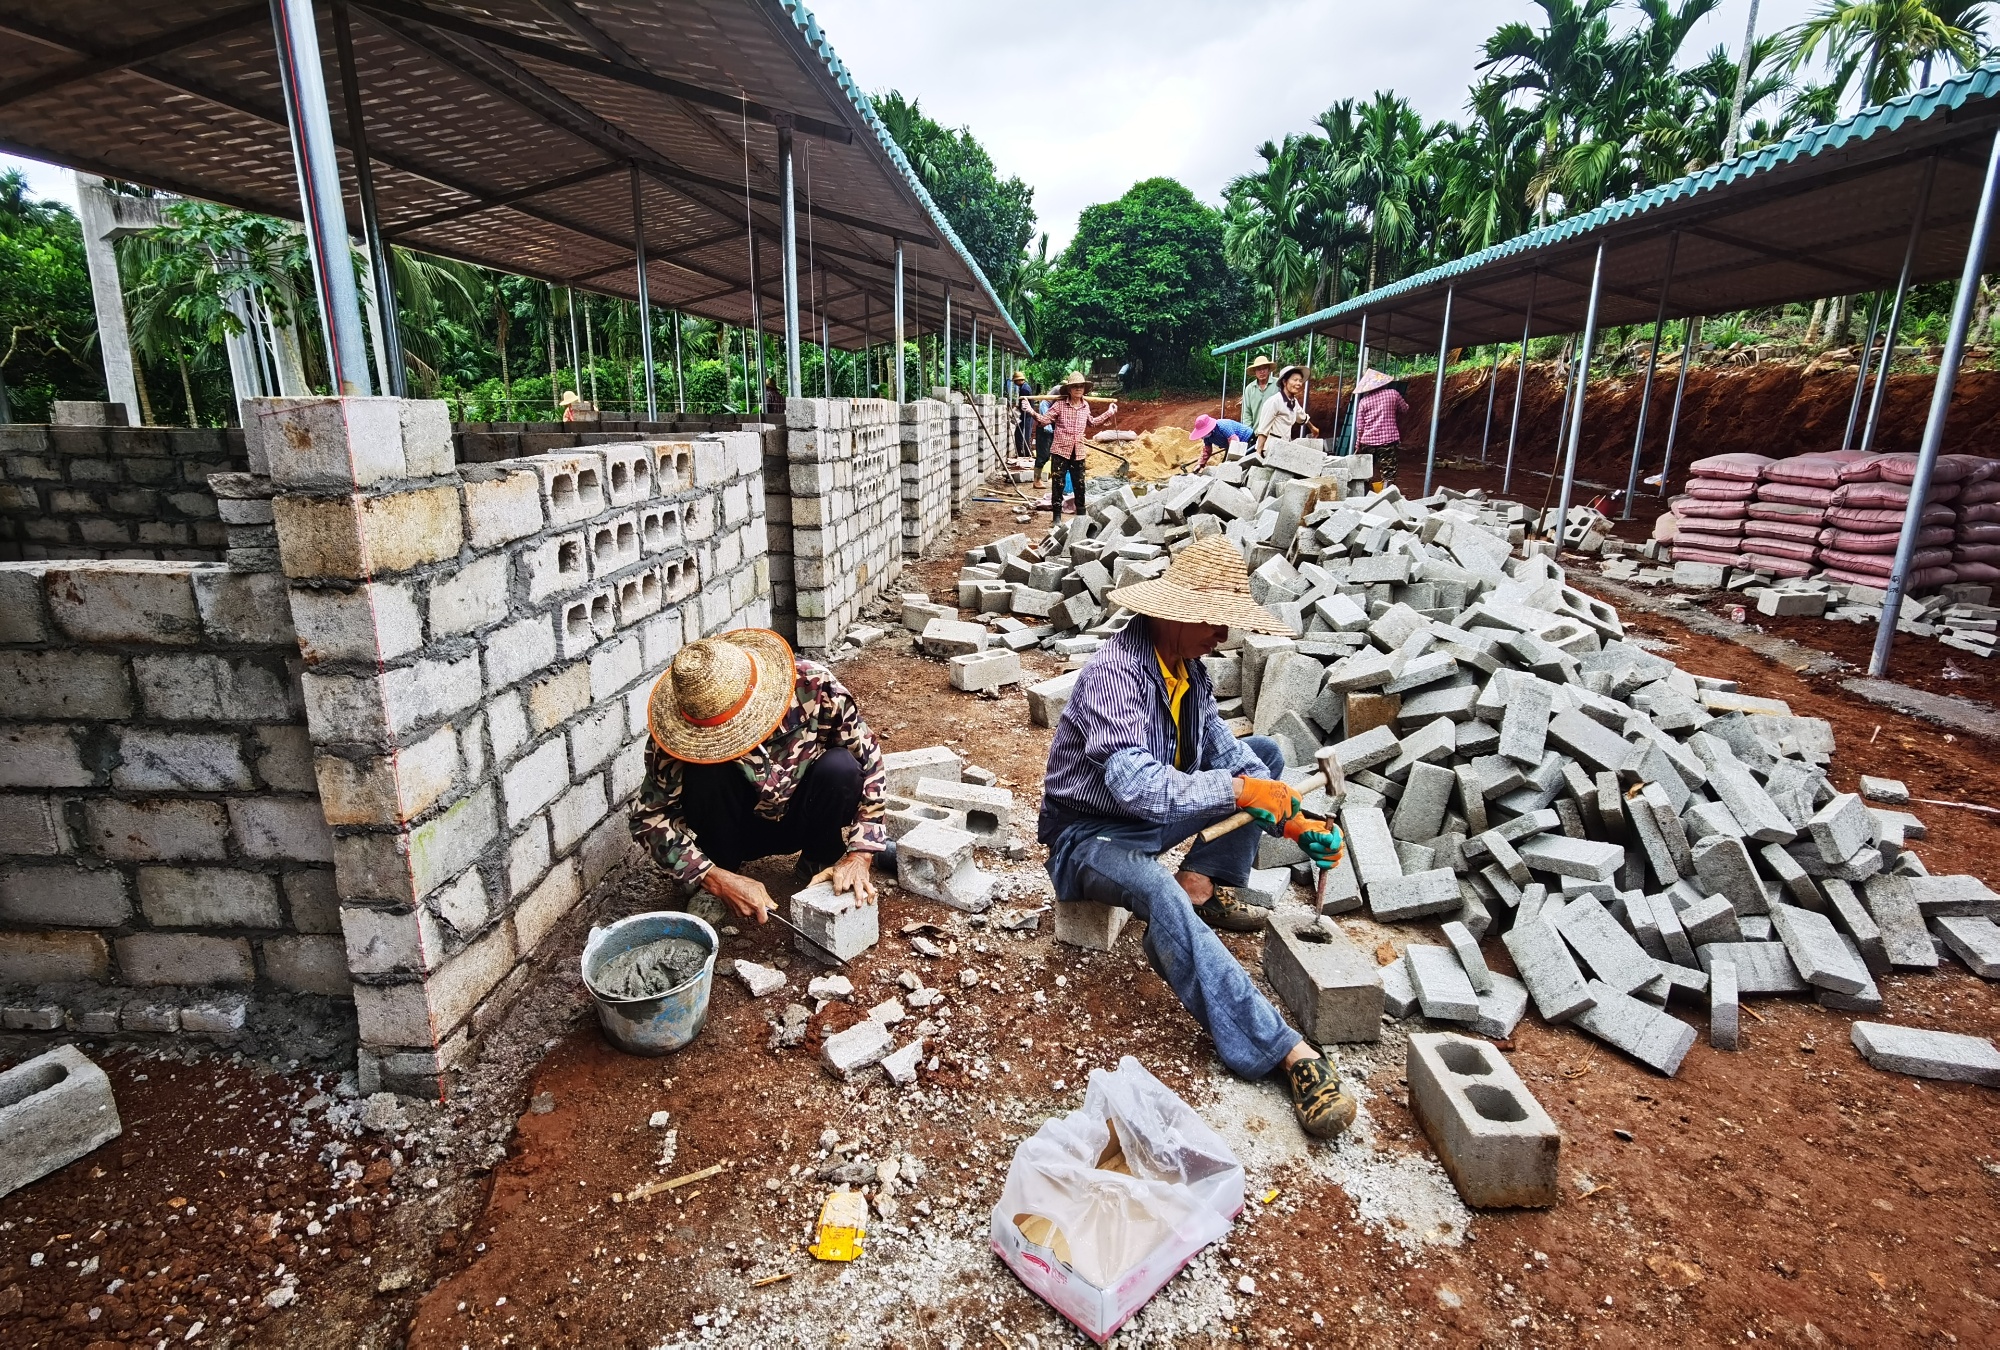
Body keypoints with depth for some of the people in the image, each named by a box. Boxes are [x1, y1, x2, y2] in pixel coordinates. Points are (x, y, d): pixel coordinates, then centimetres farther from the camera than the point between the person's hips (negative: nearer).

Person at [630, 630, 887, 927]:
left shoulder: (814, 686, -29)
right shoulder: (687, 731, -28)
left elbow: (870, 761, -20)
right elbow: (649, 818, -20)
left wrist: (858, 856, -27)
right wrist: (716, 879, -31)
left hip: (803, 821, 1)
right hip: (735, 828, 0)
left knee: (840, 767, -30)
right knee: (707, 773, -31)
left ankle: (819, 868, -3)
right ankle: (711, 887, -6)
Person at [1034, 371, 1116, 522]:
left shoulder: (1086, 405, 8)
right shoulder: (1060, 404, -8)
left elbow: (1091, 422, 26)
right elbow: (1045, 419, -7)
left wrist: (1109, 413, 30)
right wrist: (1033, 413, -25)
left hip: (1078, 452, 4)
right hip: (1060, 450, -4)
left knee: (1080, 485, 10)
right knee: (1058, 484, 1)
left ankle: (1081, 514, 23)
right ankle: (1057, 516, 11)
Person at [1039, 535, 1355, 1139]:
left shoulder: (1187, 666, 1)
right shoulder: (1116, 672, -27)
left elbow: (1224, 749, 0)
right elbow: (1135, 786, -38)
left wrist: (1293, 820, -13)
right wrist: (1237, 790, -33)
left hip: (1151, 816, 9)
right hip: (1089, 833, -9)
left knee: (1265, 752, 6)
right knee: (1158, 892, -40)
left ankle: (1203, 883, -7)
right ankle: (1286, 1052, -37)